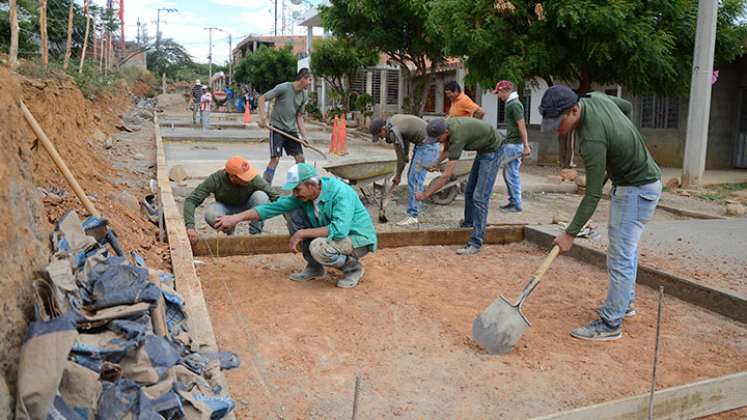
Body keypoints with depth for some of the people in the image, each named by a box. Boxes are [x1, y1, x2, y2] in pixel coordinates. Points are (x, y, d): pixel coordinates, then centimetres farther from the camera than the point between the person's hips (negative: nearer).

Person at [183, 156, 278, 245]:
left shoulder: (254, 179, -30)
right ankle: (229, 232, -1)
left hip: (246, 207, 0)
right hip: (226, 208, 0)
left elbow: (275, 197, -23)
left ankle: (255, 234, -14)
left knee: (261, 196, -31)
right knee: (210, 214, -34)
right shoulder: (216, 179, -30)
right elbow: (191, 201, -29)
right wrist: (190, 226, -43)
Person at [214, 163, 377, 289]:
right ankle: (314, 267, 6)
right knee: (292, 214, -3)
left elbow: (339, 230, -40)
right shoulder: (304, 196, -8)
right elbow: (274, 207, -6)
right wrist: (237, 217, -13)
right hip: (338, 232, 7)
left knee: (318, 247, -36)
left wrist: (301, 234, -32)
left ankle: (353, 267, -5)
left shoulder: (341, 193, -30)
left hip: (358, 239, -7)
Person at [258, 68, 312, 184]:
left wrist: (303, 135, 6)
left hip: (292, 130, 6)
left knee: (300, 158, 4)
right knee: (275, 159, -14)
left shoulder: (304, 95, 6)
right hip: (277, 128, -6)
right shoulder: (283, 88, -13)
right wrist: (262, 117, -21)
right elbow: (262, 98, -9)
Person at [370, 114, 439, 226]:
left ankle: (413, 216, -8)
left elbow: (401, 157, -10)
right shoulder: (393, 120, 7)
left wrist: (398, 175, 4)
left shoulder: (394, 132, -20)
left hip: (428, 146, -10)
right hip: (423, 144, 10)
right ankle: (413, 212, 14)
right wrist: (406, 153, 19)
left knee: (415, 179, -11)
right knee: (412, 177, 11)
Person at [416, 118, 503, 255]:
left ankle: (475, 243, -14)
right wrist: (435, 164, -5)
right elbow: (446, 150, 12)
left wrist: (425, 194, -27)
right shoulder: (446, 125, -9)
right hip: (483, 150, 9)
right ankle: (469, 222, 38)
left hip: (492, 151, -9)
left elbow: (446, 176, -33)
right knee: (469, 191, 17)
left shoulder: (457, 137, -34)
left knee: (480, 196, -15)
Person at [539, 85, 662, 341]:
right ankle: (624, 303, 36)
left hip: (638, 189, -10)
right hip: (629, 180, 10)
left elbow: (593, 195, -28)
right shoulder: (594, 98, -7)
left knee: (620, 256, -7)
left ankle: (610, 324, 0)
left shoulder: (592, 140, -32)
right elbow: (627, 106, 15)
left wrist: (570, 234, -22)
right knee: (626, 248, 21)